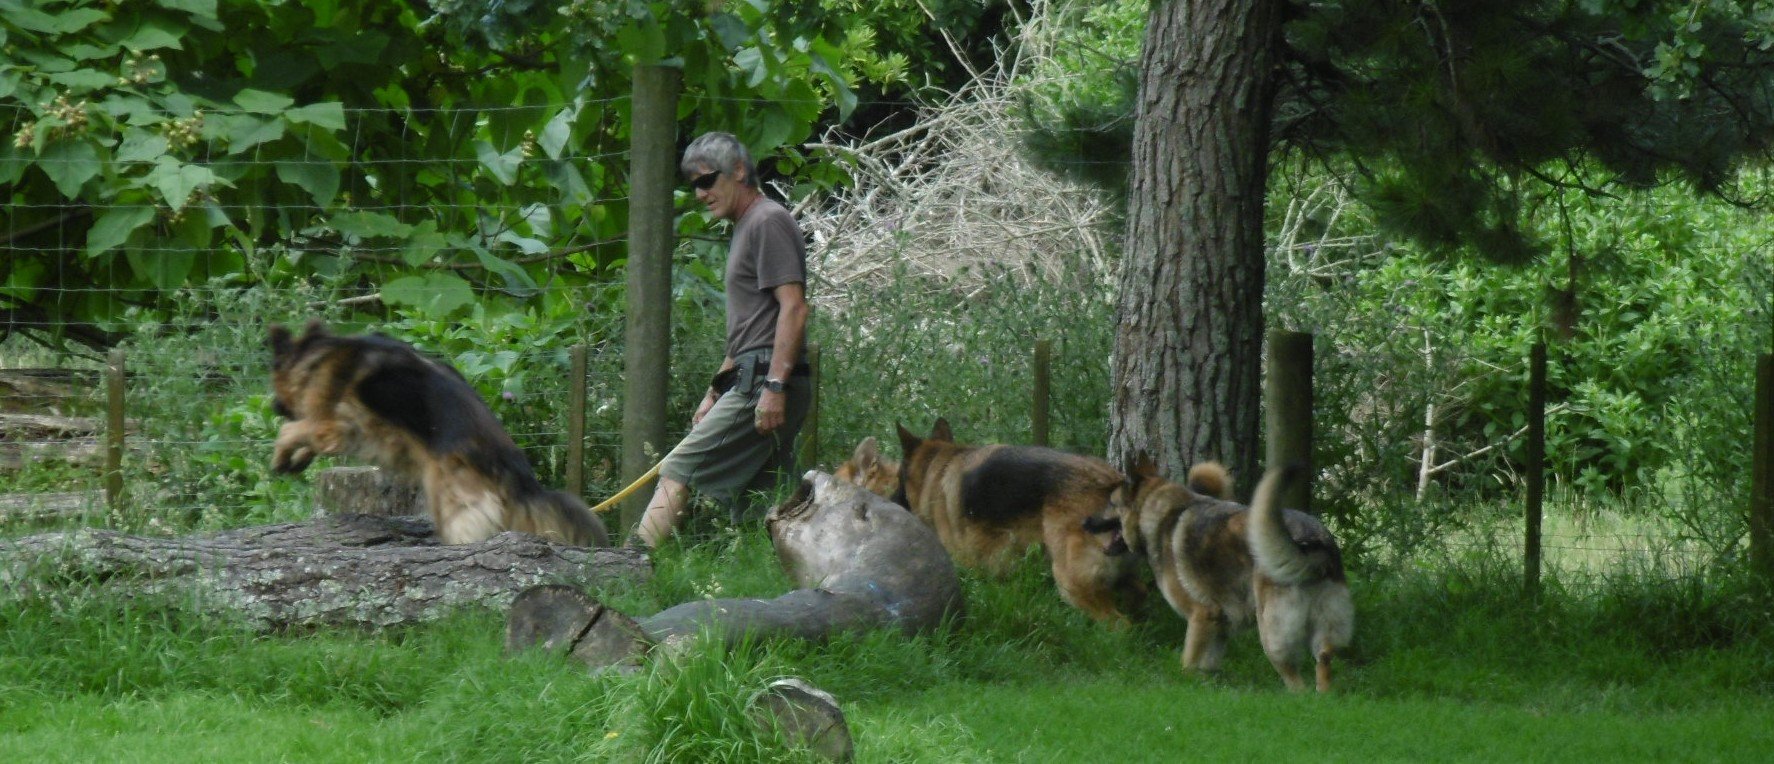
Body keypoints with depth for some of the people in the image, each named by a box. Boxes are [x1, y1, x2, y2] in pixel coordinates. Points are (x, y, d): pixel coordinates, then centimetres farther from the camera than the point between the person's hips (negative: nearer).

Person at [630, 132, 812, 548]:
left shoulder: (769, 222, -7)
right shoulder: (746, 228, 25)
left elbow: (793, 308, -17)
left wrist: (774, 386, -23)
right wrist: (716, 393, 28)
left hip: (763, 382, -10)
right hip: (752, 383, 10)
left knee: (678, 471, -15)